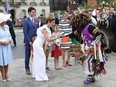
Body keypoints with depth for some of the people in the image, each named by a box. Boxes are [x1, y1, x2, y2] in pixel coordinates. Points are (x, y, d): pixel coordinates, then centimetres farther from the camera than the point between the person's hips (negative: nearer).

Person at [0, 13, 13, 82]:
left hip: (7, 47, 5)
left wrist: (9, 40, -6)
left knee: (7, 61, 10)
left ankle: (6, 75, 23)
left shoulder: (6, 26, 7)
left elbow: (9, 36, 13)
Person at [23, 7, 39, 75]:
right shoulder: (26, 21, -7)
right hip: (28, 40, -4)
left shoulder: (36, 20, 8)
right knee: (28, 54, 5)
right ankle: (27, 69, 18)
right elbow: (25, 32, -10)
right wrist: (29, 41, -15)